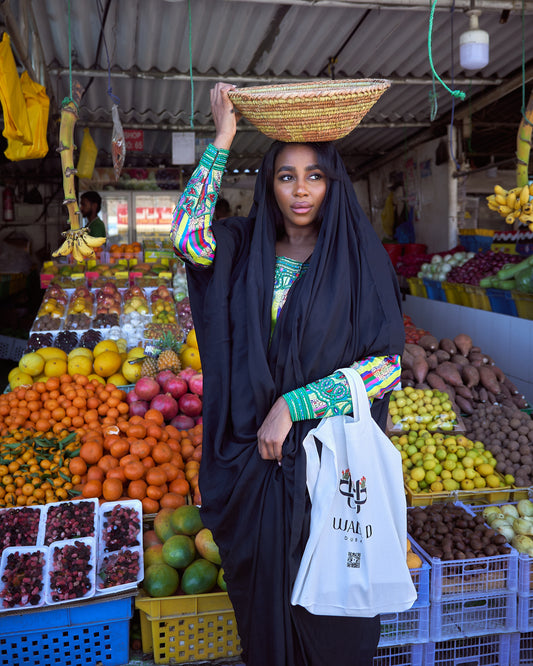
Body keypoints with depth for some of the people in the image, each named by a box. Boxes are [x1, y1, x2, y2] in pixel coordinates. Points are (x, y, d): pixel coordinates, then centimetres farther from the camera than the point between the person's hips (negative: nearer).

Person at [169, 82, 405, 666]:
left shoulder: (360, 259, -5)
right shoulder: (245, 247, 2)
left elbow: (387, 365, -10)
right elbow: (189, 238, -19)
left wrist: (292, 405, -16)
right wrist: (222, 139, -18)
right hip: (254, 453, 2)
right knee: (263, 588, 17)